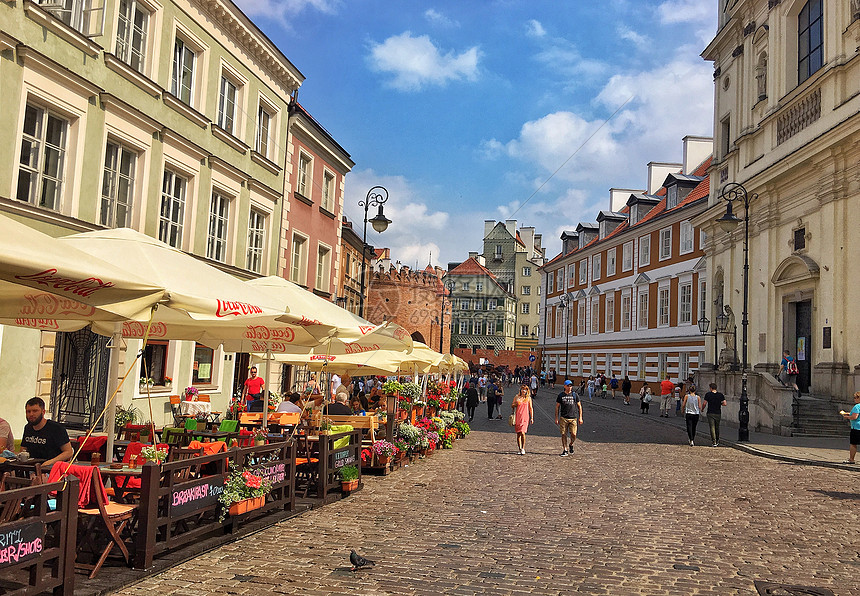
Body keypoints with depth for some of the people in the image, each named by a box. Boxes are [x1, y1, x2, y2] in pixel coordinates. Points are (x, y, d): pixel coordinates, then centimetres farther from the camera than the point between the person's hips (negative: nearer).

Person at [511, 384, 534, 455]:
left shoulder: (528, 398, 7)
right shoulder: (517, 397, 8)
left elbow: (531, 408, 11)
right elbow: (512, 405, 15)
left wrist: (532, 418, 6)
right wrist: (515, 404, -7)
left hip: (525, 417, -2)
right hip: (517, 417, 2)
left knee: (522, 432, -15)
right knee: (518, 433, 4)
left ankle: (523, 448, -3)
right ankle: (519, 449, 14)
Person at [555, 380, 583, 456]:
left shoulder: (575, 395, 6)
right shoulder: (561, 395, 5)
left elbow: (579, 406, 11)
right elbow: (557, 407, 9)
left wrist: (580, 418, 5)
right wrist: (556, 418, 4)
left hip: (573, 418, 0)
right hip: (563, 418, 0)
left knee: (573, 434, -8)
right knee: (563, 434, -2)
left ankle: (571, 445, 22)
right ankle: (565, 450, 9)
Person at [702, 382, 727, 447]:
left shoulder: (708, 394, -5)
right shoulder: (721, 395, 2)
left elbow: (705, 403, -6)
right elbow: (725, 403, -4)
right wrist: (719, 404, 16)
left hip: (710, 413, -3)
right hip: (718, 413, 3)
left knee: (712, 427, -4)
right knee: (717, 428, 16)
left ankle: (714, 442, -12)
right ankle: (717, 441, 28)